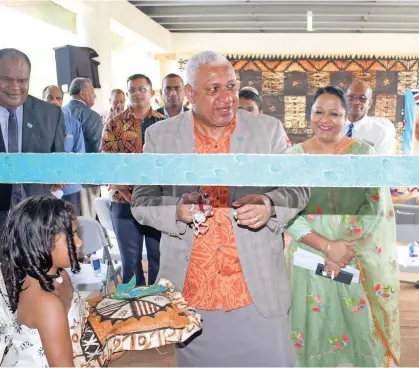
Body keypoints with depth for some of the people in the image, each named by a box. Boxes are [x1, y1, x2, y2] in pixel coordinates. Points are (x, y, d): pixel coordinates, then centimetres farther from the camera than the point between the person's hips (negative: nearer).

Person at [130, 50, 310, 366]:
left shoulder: (269, 130, -1)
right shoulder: (160, 136, 0)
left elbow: (298, 188, 2)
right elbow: (141, 200, 1)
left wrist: (270, 205, -21)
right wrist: (176, 209, -21)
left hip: (259, 288, 0)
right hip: (190, 292, 1)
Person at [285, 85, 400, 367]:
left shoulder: (364, 152, 0)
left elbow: (377, 209, -7)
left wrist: (347, 252, -16)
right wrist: (327, 247, -17)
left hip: (359, 264, 0)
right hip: (310, 262, 0)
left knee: (359, 329, 10)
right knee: (315, 328, 10)